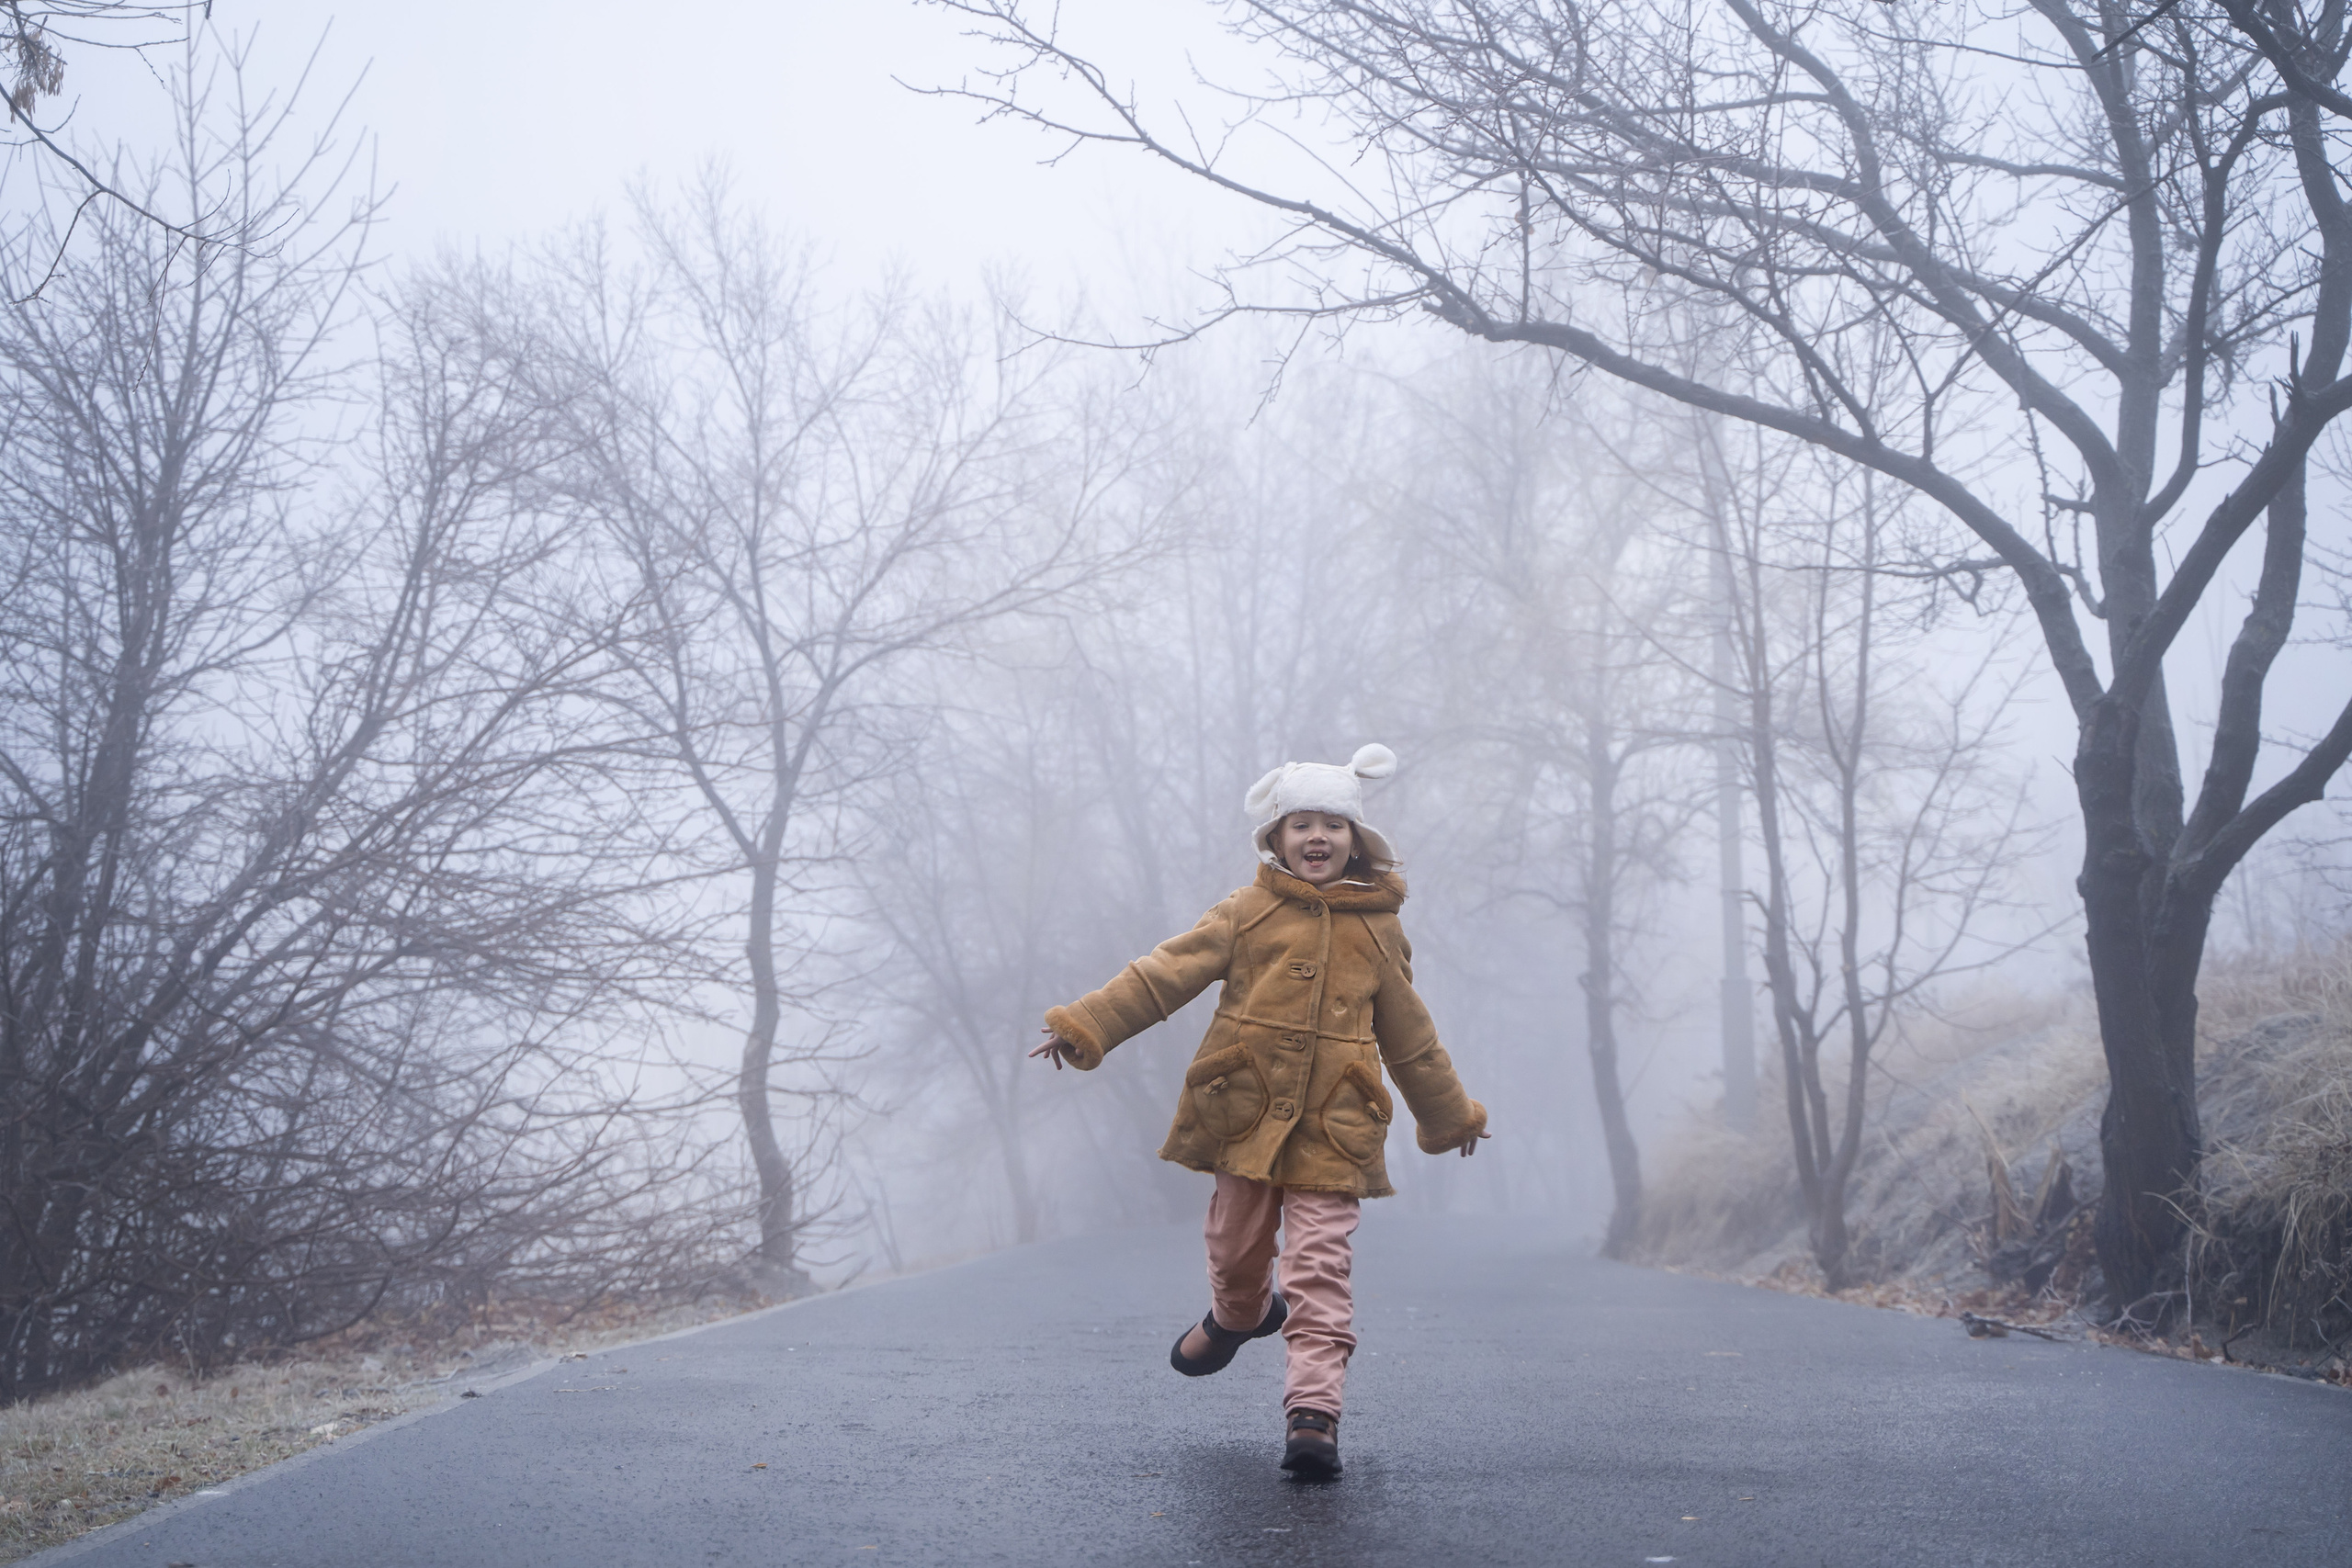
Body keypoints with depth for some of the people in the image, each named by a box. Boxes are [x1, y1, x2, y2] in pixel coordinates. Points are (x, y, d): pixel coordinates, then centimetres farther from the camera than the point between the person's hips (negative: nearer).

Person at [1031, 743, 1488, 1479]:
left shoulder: (1377, 930, 9)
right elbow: (1166, 972, -3)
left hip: (1333, 1129, 0)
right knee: (1236, 1246, 13)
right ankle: (1239, 1315, 47)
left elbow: (1408, 1034, 20)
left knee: (1320, 1268, -9)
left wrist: (1449, 1113, 28)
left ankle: (1314, 1415, -12)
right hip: (1246, 1111, 1)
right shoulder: (1249, 912, 4)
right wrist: (1084, 1025, -12)